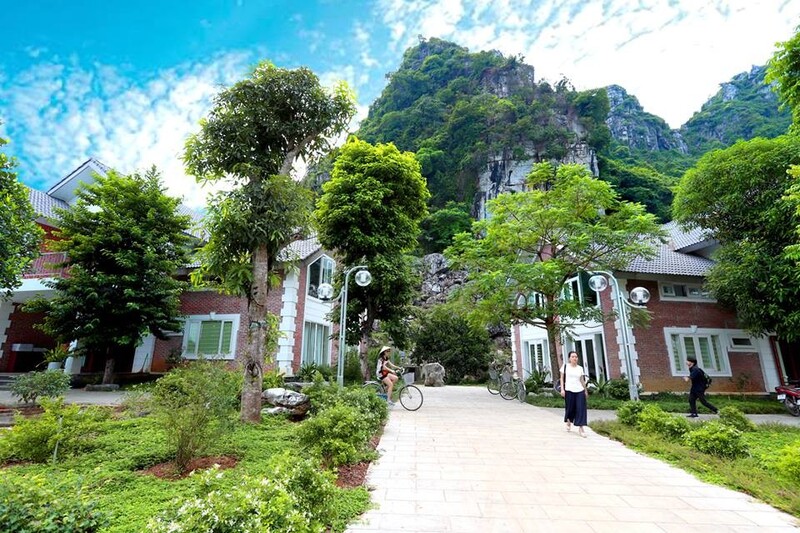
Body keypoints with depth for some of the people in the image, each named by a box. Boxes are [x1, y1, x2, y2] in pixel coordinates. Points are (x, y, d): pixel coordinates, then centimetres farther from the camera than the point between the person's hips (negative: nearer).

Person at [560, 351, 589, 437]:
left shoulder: (580, 368, 8)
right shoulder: (565, 366, 1)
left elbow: (582, 380, 15)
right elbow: (562, 378, 2)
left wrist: (586, 390, 16)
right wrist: (562, 389, -5)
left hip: (580, 391, 2)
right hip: (569, 390, -2)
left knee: (581, 409, -5)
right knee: (570, 408, 7)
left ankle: (580, 429, 1)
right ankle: (568, 422, 36)